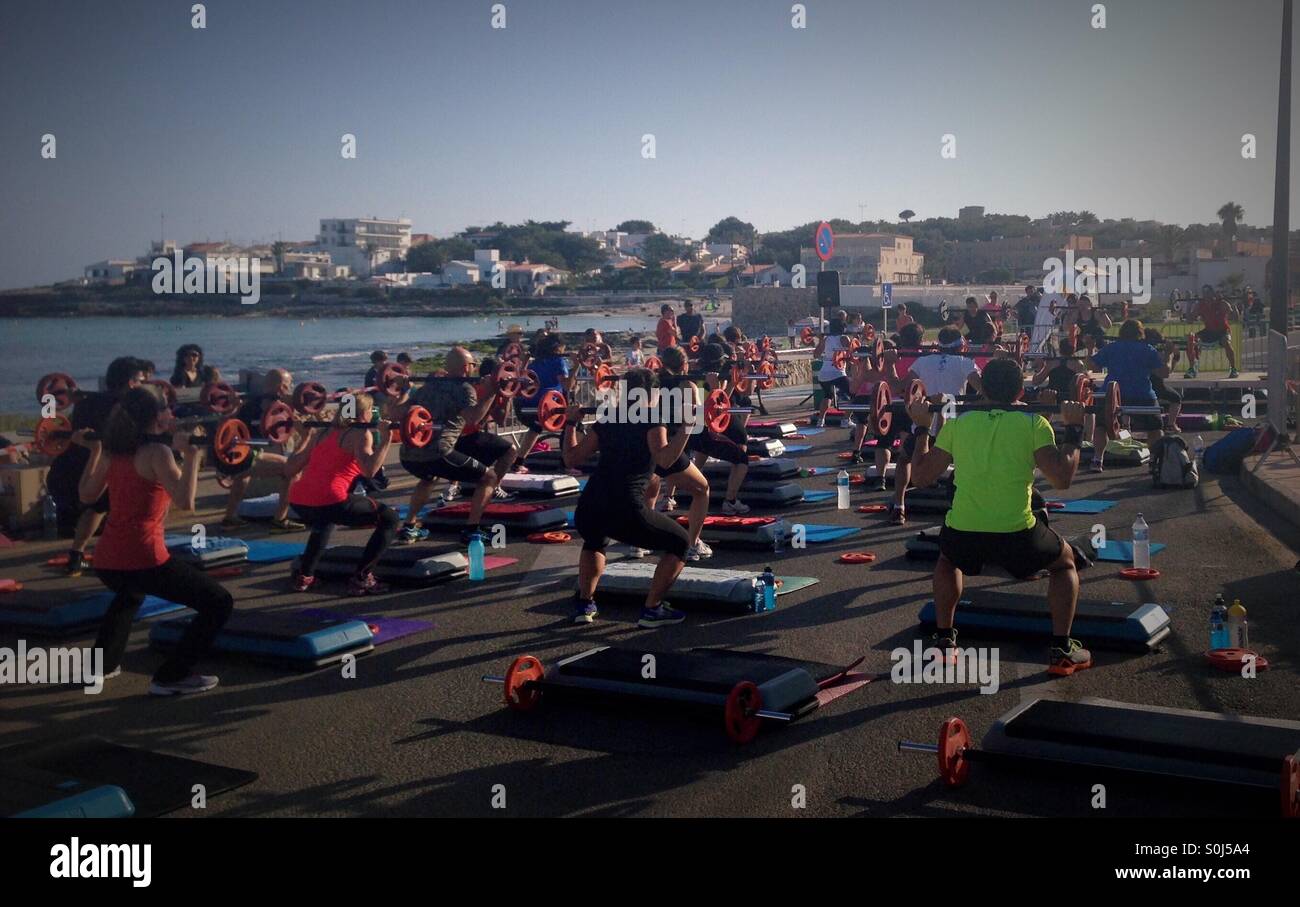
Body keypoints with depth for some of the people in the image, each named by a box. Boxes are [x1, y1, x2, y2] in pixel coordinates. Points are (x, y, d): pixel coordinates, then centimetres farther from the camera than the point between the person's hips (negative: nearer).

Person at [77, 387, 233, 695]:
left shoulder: (112, 452, 12)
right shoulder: (157, 453, -10)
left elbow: (87, 495, 26)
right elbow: (185, 502, -23)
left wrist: (94, 451, 31)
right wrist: (192, 455, -20)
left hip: (105, 561, 8)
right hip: (142, 558, -8)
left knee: (131, 593, 44)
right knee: (220, 603, 1)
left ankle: (102, 664, 41)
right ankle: (171, 678, 1)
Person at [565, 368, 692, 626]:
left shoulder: (606, 422, 20)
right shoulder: (651, 420, 5)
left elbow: (571, 459, 23)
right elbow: (664, 458, -13)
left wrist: (570, 423, 34)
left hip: (586, 512, 6)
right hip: (624, 511, -6)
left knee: (596, 541, 41)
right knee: (680, 542, 14)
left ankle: (584, 605, 32)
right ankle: (652, 610, 9)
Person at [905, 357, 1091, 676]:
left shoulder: (958, 422, 12)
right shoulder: (1033, 423, 5)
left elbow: (921, 476, 17)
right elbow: (1062, 478, -4)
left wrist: (922, 427, 28)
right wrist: (1074, 430, 7)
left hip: (963, 532, 3)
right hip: (1016, 533, -2)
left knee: (947, 560, 38)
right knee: (1064, 563, 27)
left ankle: (943, 641, 33)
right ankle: (1062, 651, 18)